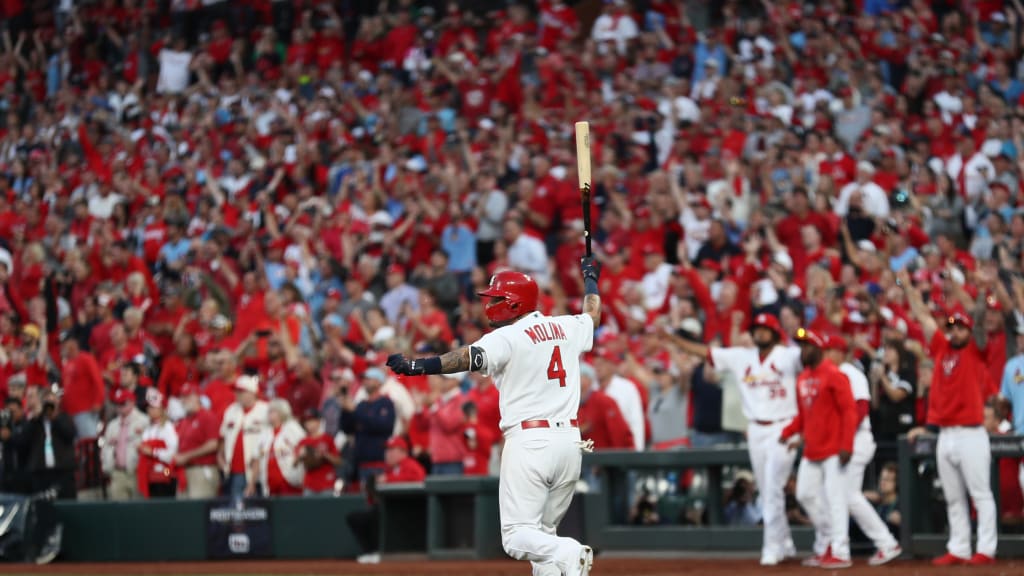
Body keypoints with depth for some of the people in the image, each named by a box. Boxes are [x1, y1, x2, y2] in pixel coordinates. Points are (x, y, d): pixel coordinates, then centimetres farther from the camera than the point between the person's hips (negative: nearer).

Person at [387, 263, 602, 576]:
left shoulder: (509, 336, -7)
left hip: (529, 441, -7)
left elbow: (471, 357, -25)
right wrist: (590, 277, 53)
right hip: (570, 441, 7)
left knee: (518, 537, -9)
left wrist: (416, 366, -33)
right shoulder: (566, 327, 14)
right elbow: (593, 315, 35)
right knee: (543, 533, 17)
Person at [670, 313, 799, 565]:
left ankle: (772, 548, -4)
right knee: (766, 492, 9)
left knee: (773, 490, -9)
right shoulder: (741, 357, 7)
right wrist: (671, 337, 4)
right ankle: (785, 545, 20)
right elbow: (704, 352, 8)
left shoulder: (789, 355, -6)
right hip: (756, 431, 5)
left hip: (782, 429, -5)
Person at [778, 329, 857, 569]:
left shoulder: (834, 375, -11)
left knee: (835, 497, -8)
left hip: (833, 449, -9)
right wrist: (788, 432, 5)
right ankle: (824, 546, 21)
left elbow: (849, 411, -15)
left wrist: (846, 445, -22)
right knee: (806, 494, 9)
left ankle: (840, 552, -6)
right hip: (811, 450, 9)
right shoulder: (802, 379, 14)